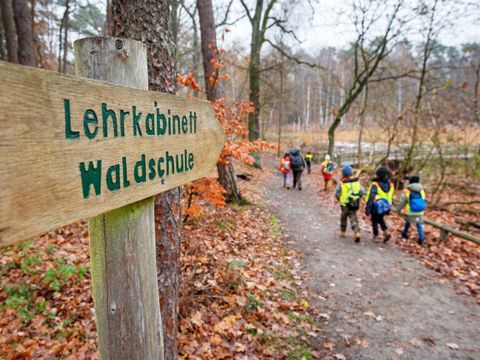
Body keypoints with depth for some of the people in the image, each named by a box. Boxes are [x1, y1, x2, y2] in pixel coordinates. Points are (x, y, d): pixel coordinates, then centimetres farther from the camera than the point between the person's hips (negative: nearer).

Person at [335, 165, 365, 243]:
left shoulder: (341, 183, -13)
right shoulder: (357, 182, -4)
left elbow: (337, 194, -8)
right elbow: (363, 192, -3)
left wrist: (339, 199, 12)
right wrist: (358, 197, 14)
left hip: (345, 204, -2)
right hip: (355, 204, 2)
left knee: (343, 217, 19)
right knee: (353, 218, 9)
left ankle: (343, 232, 32)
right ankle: (357, 232, -10)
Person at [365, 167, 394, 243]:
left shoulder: (375, 185, -20)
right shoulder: (390, 185, -2)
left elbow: (371, 197, -24)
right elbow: (390, 198, 7)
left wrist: (367, 208, -23)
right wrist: (388, 208, 17)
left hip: (376, 207, -5)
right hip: (385, 207, 5)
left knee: (374, 221, 14)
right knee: (380, 219, 27)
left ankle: (375, 236, 22)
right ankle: (386, 232, 12)